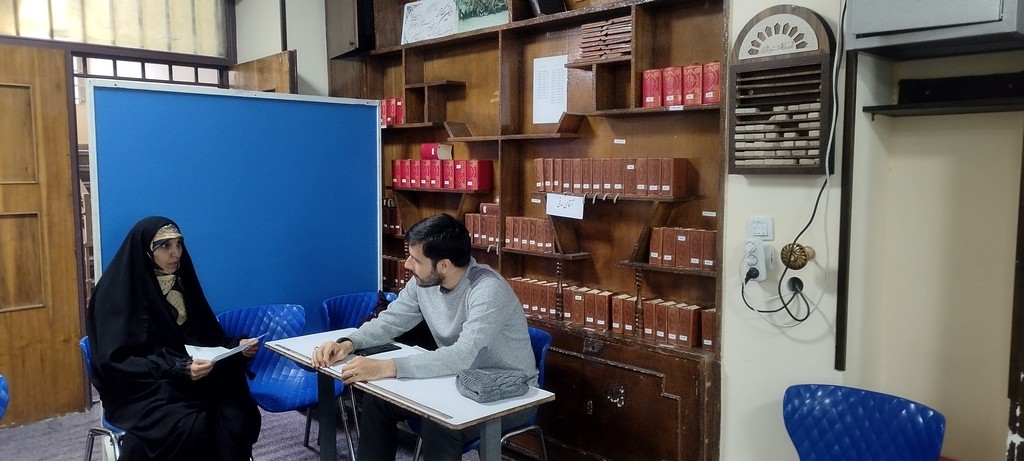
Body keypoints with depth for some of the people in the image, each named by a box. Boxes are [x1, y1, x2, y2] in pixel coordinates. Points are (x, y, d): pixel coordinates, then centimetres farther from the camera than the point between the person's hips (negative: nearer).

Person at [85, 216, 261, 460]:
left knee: (239, 413, -25)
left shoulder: (181, 281, 9)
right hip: (141, 387, -5)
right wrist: (179, 369, -26)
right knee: (191, 425, -34)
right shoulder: (117, 291, -9)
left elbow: (207, 335, 15)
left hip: (192, 379, 5)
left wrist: (236, 346, -6)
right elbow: (116, 362, -15)